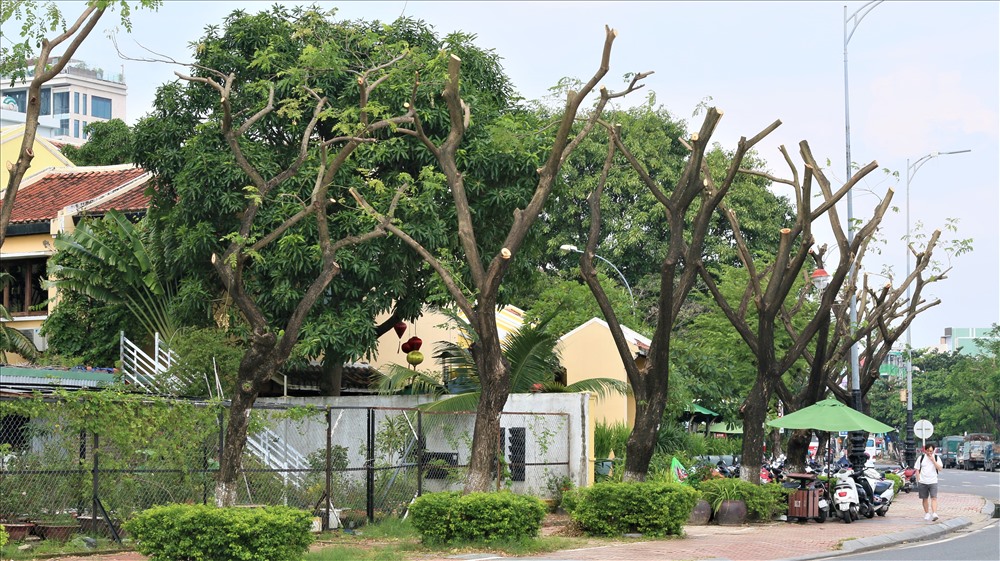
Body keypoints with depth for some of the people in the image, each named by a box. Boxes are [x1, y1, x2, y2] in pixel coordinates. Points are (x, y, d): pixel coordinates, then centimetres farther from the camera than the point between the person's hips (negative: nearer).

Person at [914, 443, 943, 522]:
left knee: (934, 498, -14)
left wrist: (933, 460, -15)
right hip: (922, 482, 1)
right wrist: (918, 480, -1)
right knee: (925, 498, 8)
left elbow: (940, 469, -6)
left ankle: (934, 514, -23)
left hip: (933, 482, -1)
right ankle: (927, 513, 21)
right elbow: (917, 469, 7)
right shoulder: (921, 458, 4)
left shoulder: (936, 458, 4)